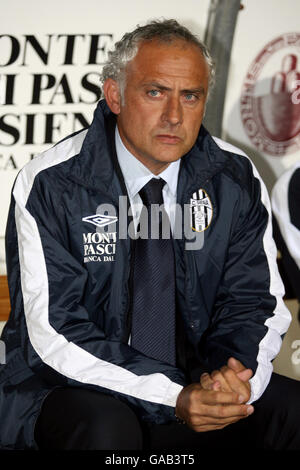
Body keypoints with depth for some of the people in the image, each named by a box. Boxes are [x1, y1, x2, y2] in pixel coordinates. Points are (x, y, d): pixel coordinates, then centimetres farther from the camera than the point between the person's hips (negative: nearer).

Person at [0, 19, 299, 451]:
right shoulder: (49, 186, -13)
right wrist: (175, 397, -27)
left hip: (197, 383, 4)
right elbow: (57, 333, -17)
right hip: (75, 393, -3)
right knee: (106, 428, -35)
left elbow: (253, 302, 3)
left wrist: (237, 373, -21)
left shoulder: (237, 180, -1)